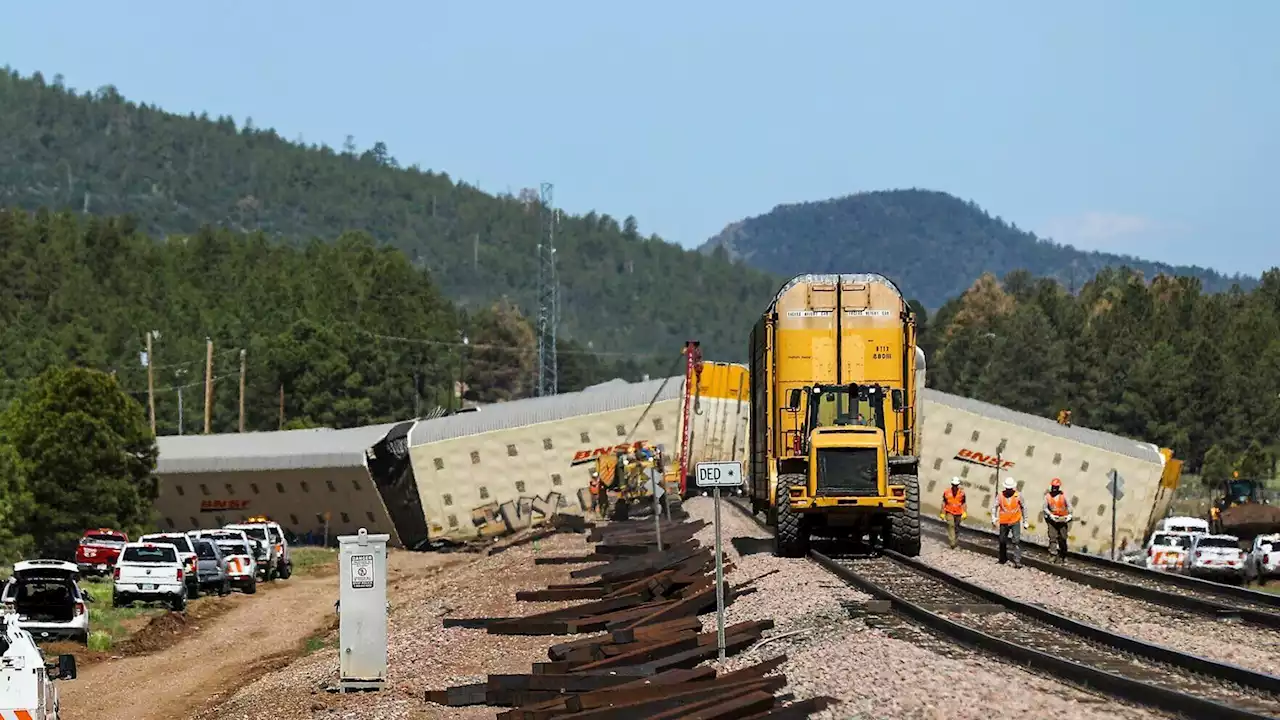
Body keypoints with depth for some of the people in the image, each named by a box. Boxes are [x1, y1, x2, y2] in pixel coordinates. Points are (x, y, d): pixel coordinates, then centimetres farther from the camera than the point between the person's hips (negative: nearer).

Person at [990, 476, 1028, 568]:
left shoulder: (1018, 496, -3)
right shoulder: (1000, 496, -3)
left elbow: (1023, 508, 6)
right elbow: (994, 507, -5)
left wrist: (1025, 521, 9)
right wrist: (994, 517, -23)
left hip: (1015, 522, -2)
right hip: (1004, 522, 2)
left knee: (1016, 541, -14)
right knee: (1002, 541, 14)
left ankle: (1017, 561, -16)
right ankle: (1003, 559, 32)